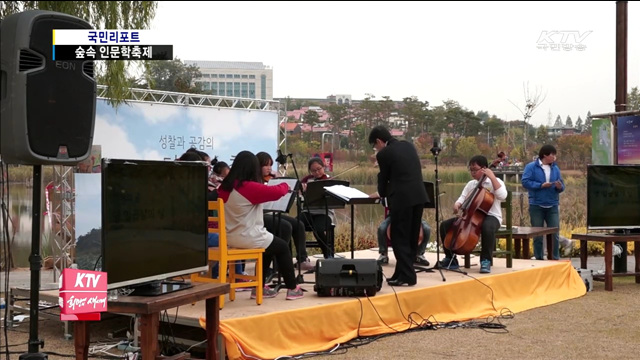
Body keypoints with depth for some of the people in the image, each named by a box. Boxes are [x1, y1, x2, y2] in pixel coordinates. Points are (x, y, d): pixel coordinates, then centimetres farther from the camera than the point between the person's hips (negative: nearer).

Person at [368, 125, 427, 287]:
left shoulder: (383, 154, -6)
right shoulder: (409, 145, 14)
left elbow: (384, 177, 5)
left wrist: (381, 193, 26)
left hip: (402, 199, -8)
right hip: (418, 196, 8)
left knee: (399, 239, 1)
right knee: (411, 238, 12)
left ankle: (406, 276, -2)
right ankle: (403, 273, 19)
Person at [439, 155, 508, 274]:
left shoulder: (495, 182, -3)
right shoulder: (471, 184, 14)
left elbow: (502, 196, -22)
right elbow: (462, 198, 10)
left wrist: (492, 177, -23)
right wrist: (457, 205, -13)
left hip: (491, 216, -6)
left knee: (487, 227, -43)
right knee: (445, 225, -8)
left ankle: (486, 260, -28)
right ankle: (450, 258, 2)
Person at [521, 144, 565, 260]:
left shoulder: (555, 168, 9)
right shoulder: (531, 167, -3)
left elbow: (562, 185, 9)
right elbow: (525, 182, -12)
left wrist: (559, 187, -15)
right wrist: (541, 185, -18)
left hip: (552, 206, 3)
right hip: (536, 206, -3)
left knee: (555, 234, 0)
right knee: (537, 235, 6)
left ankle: (556, 259, 7)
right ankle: (539, 259, 14)